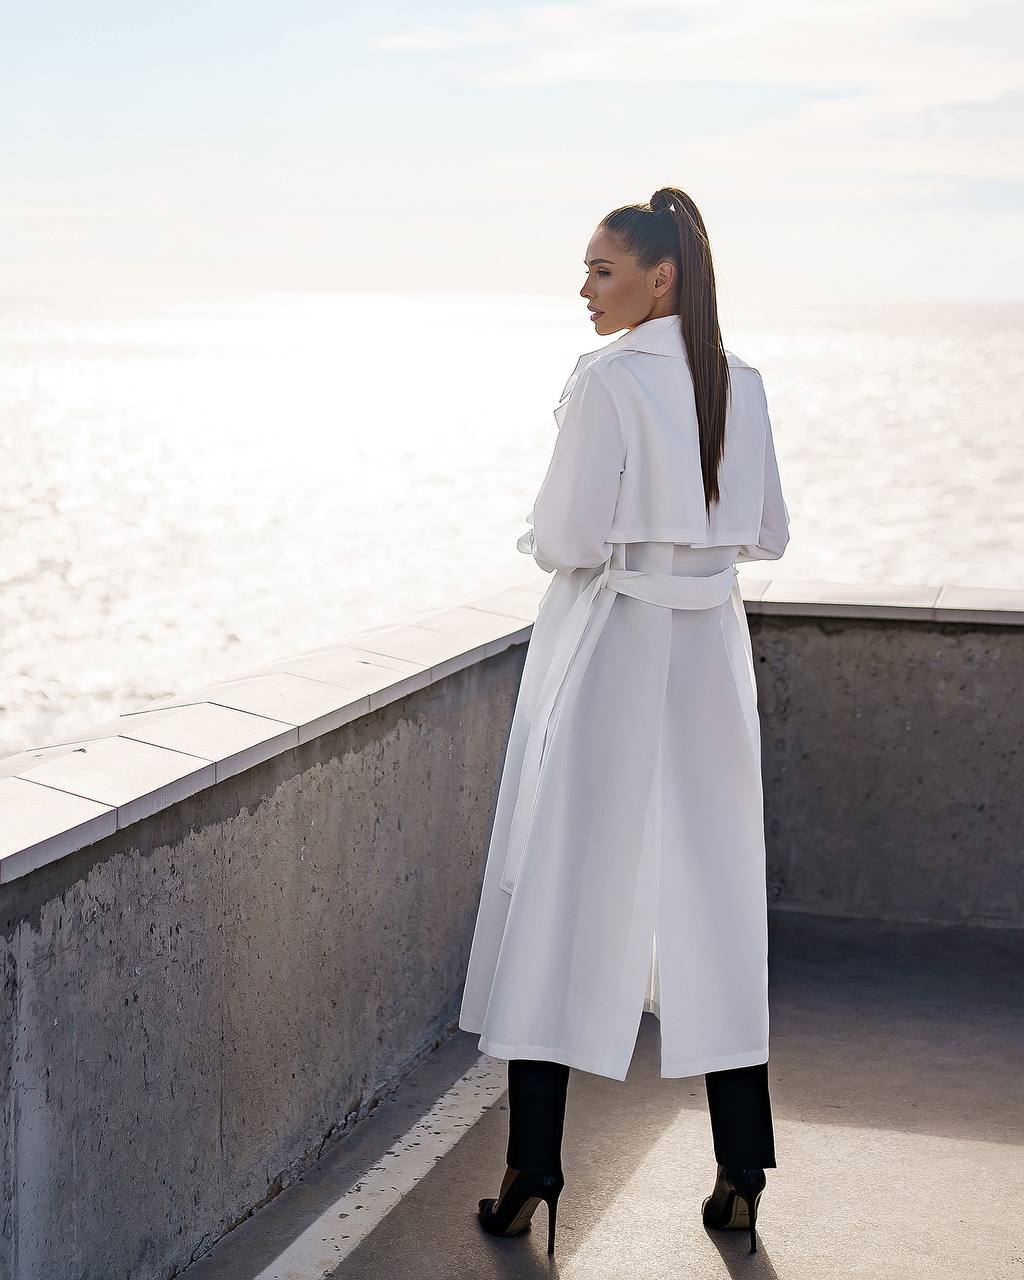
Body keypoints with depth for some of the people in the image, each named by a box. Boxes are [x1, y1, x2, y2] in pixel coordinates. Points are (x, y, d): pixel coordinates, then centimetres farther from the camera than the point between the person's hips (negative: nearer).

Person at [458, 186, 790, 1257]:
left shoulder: (608, 380, -14)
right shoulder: (743, 385, 5)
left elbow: (568, 542, -17)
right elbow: (768, 536, 11)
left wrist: (537, 533, 5)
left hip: (608, 650, -6)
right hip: (708, 652, 6)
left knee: (561, 898, 2)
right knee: (710, 898, 10)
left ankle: (531, 1177, 7)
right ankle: (742, 1178, 15)